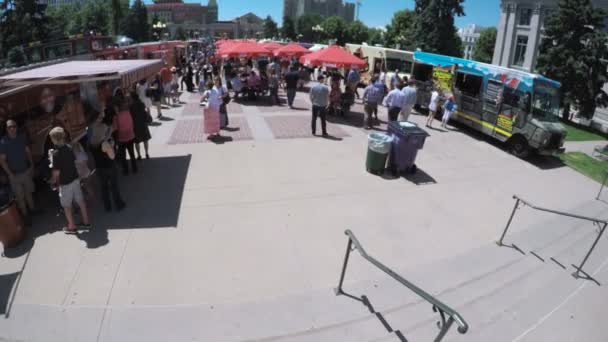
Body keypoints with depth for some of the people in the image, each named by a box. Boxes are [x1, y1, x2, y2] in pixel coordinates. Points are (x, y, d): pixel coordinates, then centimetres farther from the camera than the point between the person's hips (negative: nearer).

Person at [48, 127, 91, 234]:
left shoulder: (56, 153, -22)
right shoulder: (69, 147, -3)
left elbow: (56, 172, -18)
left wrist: (53, 181, 0)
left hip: (65, 182, -6)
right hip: (75, 178, 6)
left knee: (67, 206, 10)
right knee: (81, 201, 14)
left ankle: (71, 227, 21)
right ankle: (86, 223, 23)